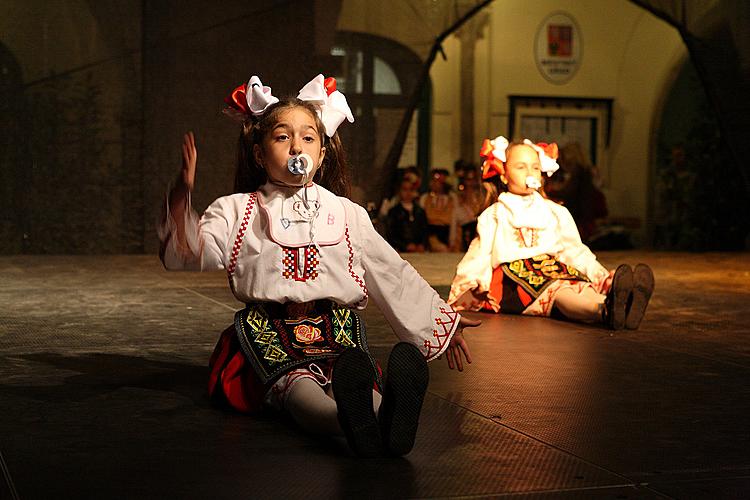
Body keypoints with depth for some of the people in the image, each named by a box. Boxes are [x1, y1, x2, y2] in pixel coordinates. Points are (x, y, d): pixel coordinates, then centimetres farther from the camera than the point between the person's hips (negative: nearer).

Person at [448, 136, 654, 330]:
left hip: (552, 269, 4)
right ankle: (605, 309, -70)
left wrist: (602, 276, 4)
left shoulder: (556, 212, 26)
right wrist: (476, 284, -9)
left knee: (582, 287, -35)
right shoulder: (494, 216, 18)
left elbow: (575, 251, 21)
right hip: (512, 277, -4)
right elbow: (480, 254, 11)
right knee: (557, 290, -39)